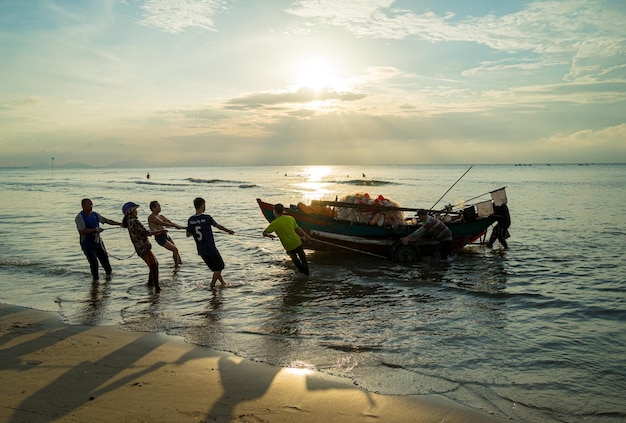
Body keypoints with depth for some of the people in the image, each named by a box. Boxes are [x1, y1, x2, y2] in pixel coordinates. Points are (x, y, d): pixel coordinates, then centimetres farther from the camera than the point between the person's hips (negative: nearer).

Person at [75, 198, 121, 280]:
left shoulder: (95, 214, 6)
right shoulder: (80, 217, -13)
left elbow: (107, 221, 10)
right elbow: (82, 231, -22)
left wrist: (120, 224, 3)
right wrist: (95, 230, -23)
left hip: (98, 242, 5)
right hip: (87, 244, -5)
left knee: (104, 258, 8)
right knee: (94, 262, -10)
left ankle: (109, 273, 32)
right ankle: (95, 277, 13)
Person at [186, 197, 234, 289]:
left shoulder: (190, 220, -1)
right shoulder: (207, 217, -14)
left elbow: (188, 234, 6)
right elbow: (218, 226, 1)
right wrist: (228, 231, 16)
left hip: (201, 250, 6)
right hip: (211, 249, -6)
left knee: (216, 268, 20)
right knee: (219, 267, 12)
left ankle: (223, 283, 29)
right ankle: (212, 285, 10)